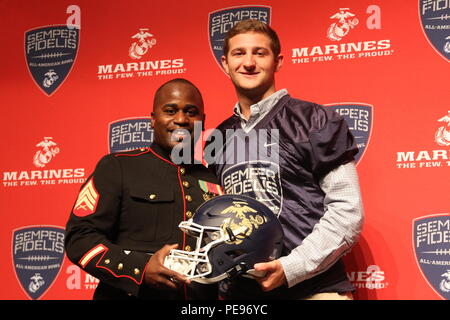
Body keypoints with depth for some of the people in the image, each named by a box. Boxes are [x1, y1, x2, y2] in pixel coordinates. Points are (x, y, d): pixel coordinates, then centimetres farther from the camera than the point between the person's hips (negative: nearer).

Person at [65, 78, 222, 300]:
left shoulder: (215, 180, 9)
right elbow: (80, 238, -9)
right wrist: (141, 269, -20)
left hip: (202, 294, 4)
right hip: (128, 294, -3)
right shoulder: (117, 167, -2)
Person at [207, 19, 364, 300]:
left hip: (314, 288, -4)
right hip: (239, 291, 4)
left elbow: (348, 211, -9)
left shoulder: (314, 121, -4)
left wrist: (290, 268, -17)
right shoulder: (218, 141, 10)